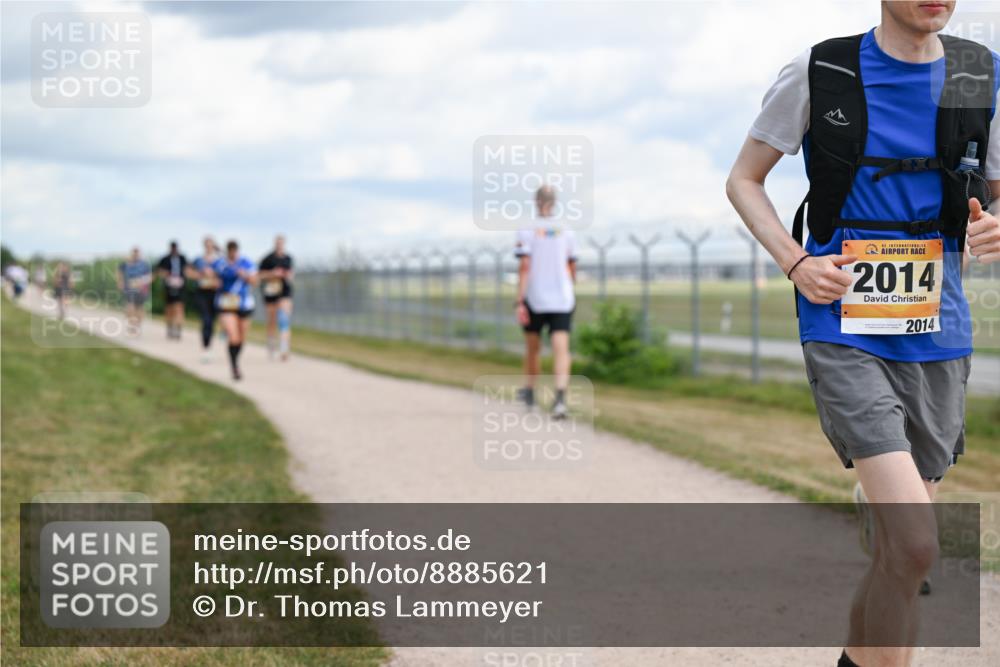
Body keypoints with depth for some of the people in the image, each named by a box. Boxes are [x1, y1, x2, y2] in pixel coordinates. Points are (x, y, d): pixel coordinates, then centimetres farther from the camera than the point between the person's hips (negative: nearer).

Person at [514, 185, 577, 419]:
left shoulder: (527, 231, -5)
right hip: (562, 299, 1)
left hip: (534, 299, -1)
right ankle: (560, 397, -27)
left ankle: (529, 392, 36)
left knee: (532, 347, 18)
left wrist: (520, 303, -13)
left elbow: (524, 267, -13)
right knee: (561, 349, -7)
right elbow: (572, 270, 12)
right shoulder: (565, 231, 5)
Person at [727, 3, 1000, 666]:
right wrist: (795, 261, -8)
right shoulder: (819, 72, -1)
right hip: (843, 332, -4)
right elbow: (744, 179, 8)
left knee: (899, 549, 11)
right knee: (914, 545, -19)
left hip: (936, 337, 4)